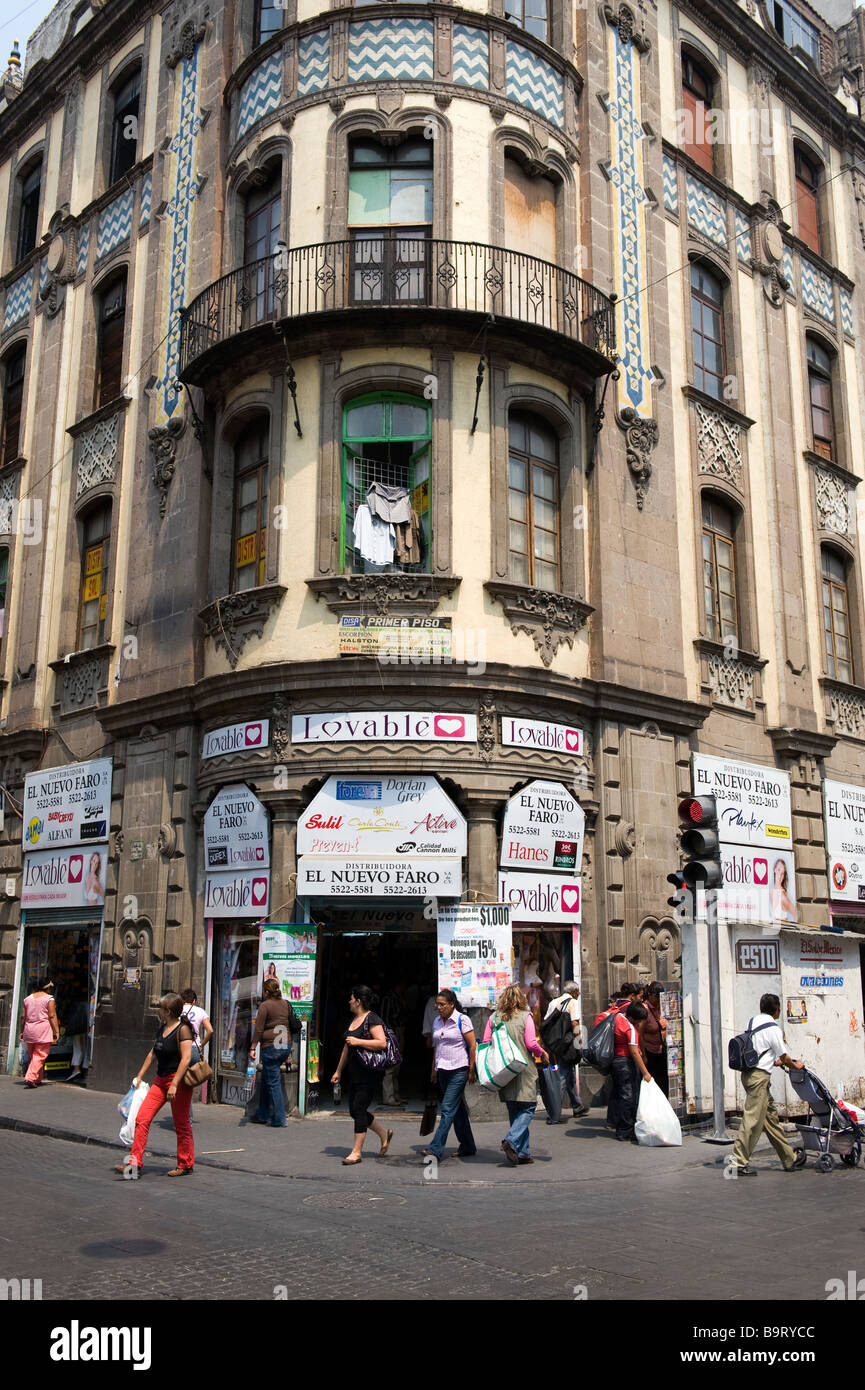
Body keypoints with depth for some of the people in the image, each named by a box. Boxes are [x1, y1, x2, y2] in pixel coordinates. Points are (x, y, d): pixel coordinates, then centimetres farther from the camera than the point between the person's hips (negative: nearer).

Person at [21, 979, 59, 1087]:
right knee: (40, 1056, -4)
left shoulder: (28, 998, 13)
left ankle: (37, 1080, 21)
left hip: (29, 1030, 6)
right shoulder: (49, 998, -4)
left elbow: (23, 1017, 13)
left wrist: (22, 1031, 20)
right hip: (43, 1030, -6)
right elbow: (52, 1016, -9)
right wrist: (56, 1031, -7)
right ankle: (30, 1078, -17)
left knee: (33, 1056, 15)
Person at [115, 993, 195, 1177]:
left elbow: (186, 1059, -20)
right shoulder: (162, 1028, 13)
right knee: (142, 1118, -2)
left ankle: (185, 1165, 17)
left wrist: (174, 1085, -25)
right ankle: (135, 1163, 1)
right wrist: (139, 1076, 20)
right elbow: (152, 1054, 23)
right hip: (160, 1080, 8)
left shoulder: (182, 1029, -13)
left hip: (178, 1081, -8)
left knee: (181, 1125, 3)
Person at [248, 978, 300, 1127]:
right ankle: (261, 1115, 26)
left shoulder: (265, 1005, -7)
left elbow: (259, 1029, -12)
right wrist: (288, 1050, 24)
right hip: (285, 1046, 7)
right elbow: (294, 1026, 17)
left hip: (270, 1047, -7)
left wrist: (252, 1048, -10)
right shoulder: (286, 1004, 12)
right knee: (266, 1079, 19)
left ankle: (280, 1119, -2)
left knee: (273, 1082, -2)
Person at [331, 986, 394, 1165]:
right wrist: (338, 1071, 23)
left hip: (368, 1072, -9)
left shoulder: (372, 1019, -12)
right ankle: (384, 1134, 28)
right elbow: (347, 1048, 22)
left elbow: (382, 1043, -23)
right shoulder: (354, 1019, 15)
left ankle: (357, 1152, 0)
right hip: (354, 1073, 9)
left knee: (359, 1109, -8)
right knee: (354, 1111, 11)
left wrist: (358, 1041, -22)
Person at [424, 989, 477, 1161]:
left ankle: (436, 1148, -14)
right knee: (458, 1109, 12)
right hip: (443, 1070, 7)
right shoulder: (437, 1022, 12)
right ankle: (468, 1147, 20)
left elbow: (473, 1046, -9)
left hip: (459, 1070, -7)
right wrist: (434, 1070, 17)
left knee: (448, 1109, -11)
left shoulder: (462, 1020, -8)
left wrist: (472, 1071, -10)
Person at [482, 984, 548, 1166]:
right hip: (524, 1069, -4)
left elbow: (485, 1043, 3)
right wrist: (542, 1053, 8)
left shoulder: (494, 1018, 3)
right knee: (527, 1108, 3)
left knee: (514, 1110, 12)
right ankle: (511, 1141, -16)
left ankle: (523, 1153, 13)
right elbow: (531, 1044, -11)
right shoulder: (525, 1017, -6)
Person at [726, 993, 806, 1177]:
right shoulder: (773, 1029, -11)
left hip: (748, 1073, 9)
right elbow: (784, 1056, -3)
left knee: (770, 1116, 15)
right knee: (753, 1120, -8)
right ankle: (737, 1162, -9)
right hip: (759, 1076, -9)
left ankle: (790, 1158, 24)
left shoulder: (753, 1021, 13)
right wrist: (796, 1066, 17)